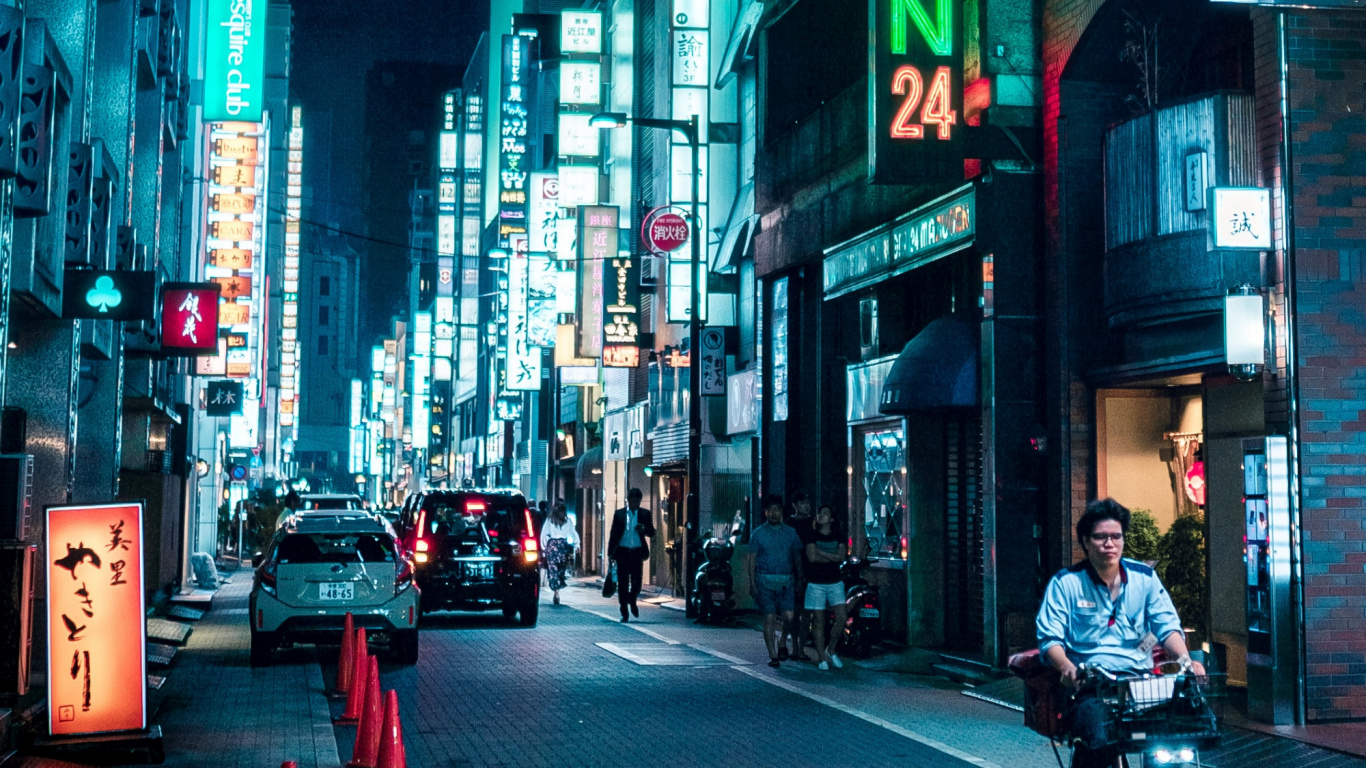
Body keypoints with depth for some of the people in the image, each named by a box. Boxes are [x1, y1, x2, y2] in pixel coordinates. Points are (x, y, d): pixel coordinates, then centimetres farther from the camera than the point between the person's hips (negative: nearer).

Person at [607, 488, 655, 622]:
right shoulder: (619, 514, 6)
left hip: (637, 552, 0)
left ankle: (632, 602, 28)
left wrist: (644, 529, -15)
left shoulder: (645, 514, 8)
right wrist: (610, 553, 1)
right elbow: (613, 534, 7)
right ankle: (624, 612, 7)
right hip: (623, 551, 0)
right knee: (623, 583, -1)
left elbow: (652, 534, 7)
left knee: (636, 582, -3)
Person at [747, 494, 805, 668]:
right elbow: (752, 560, 3)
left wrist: (800, 579, 6)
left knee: (789, 616, -7)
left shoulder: (790, 533, 10)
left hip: (787, 580, 2)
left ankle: (781, 637, 26)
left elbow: (797, 557, 14)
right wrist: (752, 583, -5)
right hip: (765, 580, -2)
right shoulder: (758, 534, 4)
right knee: (769, 618, -5)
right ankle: (772, 656, 2)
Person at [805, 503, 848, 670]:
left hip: (835, 583, 2)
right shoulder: (812, 536, 1)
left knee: (841, 618, -7)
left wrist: (822, 553, -11)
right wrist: (832, 558, -7)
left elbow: (842, 556, -6)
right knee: (819, 621, -2)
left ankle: (831, 650, 14)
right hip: (816, 583, -2)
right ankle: (823, 658, 4)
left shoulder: (838, 536, 9)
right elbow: (812, 557, -13)